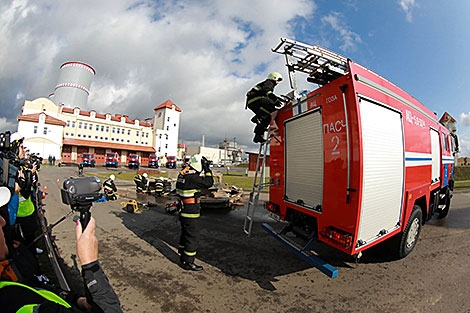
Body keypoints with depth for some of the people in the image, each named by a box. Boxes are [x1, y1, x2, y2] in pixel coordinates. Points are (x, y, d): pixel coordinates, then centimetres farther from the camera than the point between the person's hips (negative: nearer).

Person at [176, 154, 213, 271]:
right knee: (193, 237, 4)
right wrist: (207, 169, -12)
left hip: (183, 211, 10)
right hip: (191, 213, -9)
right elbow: (209, 183, -18)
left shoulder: (182, 174, 5)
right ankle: (188, 263, 17)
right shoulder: (192, 177, -24)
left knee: (185, 234, 24)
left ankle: (183, 256, 40)